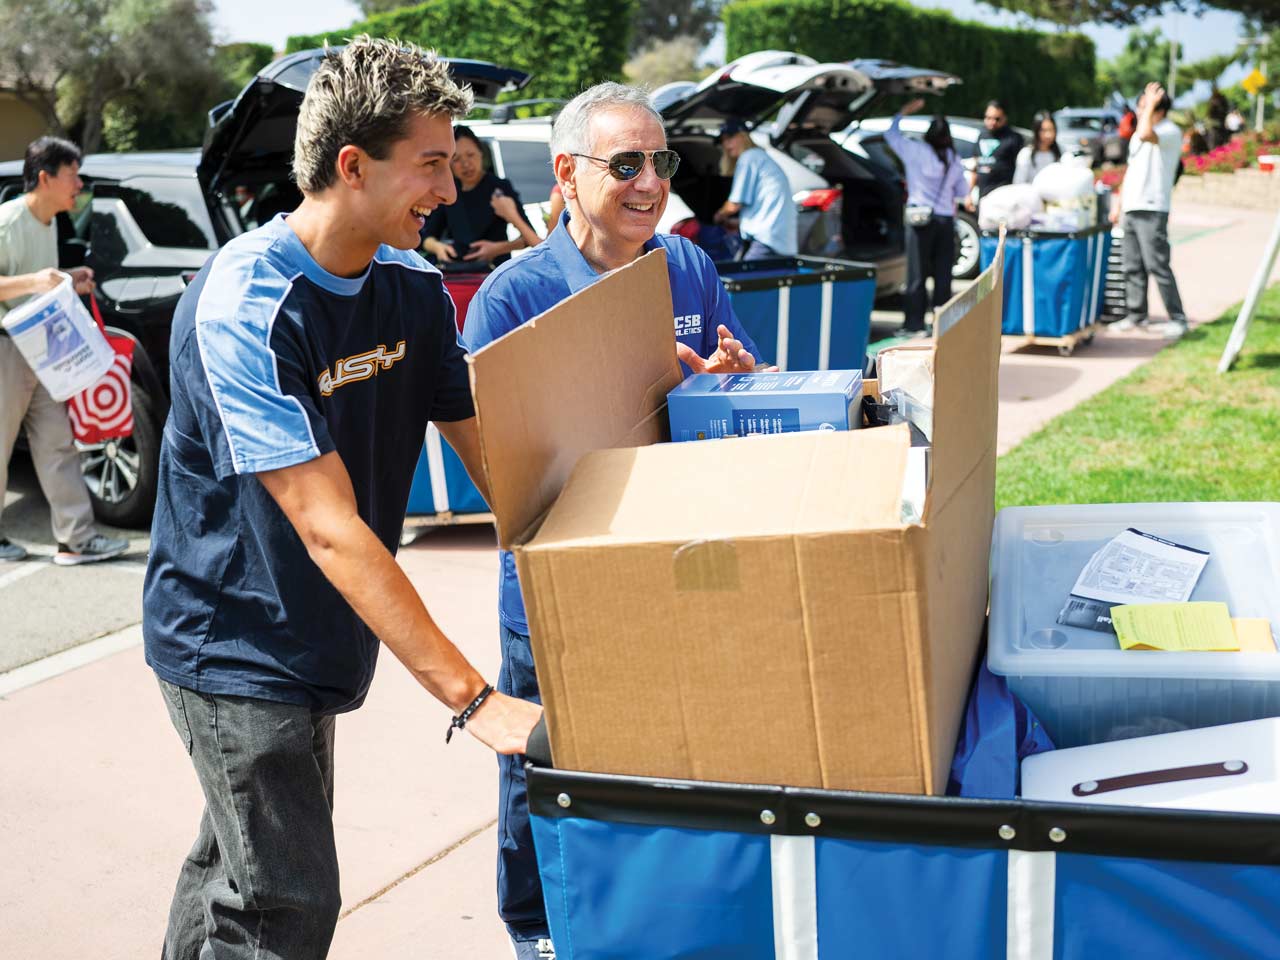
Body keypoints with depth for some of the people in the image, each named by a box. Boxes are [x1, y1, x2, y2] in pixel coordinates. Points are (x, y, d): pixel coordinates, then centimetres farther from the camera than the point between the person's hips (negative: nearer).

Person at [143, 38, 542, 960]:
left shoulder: (414, 285, -3)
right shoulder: (243, 307, -27)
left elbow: (487, 450, 0)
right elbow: (330, 530, -33)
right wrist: (475, 701, -36)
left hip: (311, 639, 8)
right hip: (232, 641, -8)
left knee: (234, 869, 23)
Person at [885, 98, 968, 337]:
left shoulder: (916, 152, -5)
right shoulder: (954, 160, 3)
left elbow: (891, 133, 9)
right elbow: (963, 192, 12)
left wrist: (905, 111, 19)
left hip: (921, 219, -3)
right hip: (946, 221, 3)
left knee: (917, 275, 0)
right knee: (943, 275, 6)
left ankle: (914, 324, -1)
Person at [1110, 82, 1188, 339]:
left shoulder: (1170, 132, -8)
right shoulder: (1138, 135, 19)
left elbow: (1145, 134, -29)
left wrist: (1151, 104, -16)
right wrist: (1118, 201, 20)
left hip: (1152, 210, -9)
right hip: (1131, 209, 9)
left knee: (1157, 265, -11)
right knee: (1133, 267, 10)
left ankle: (1177, 318, -6)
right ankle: (1137, 315, 18)